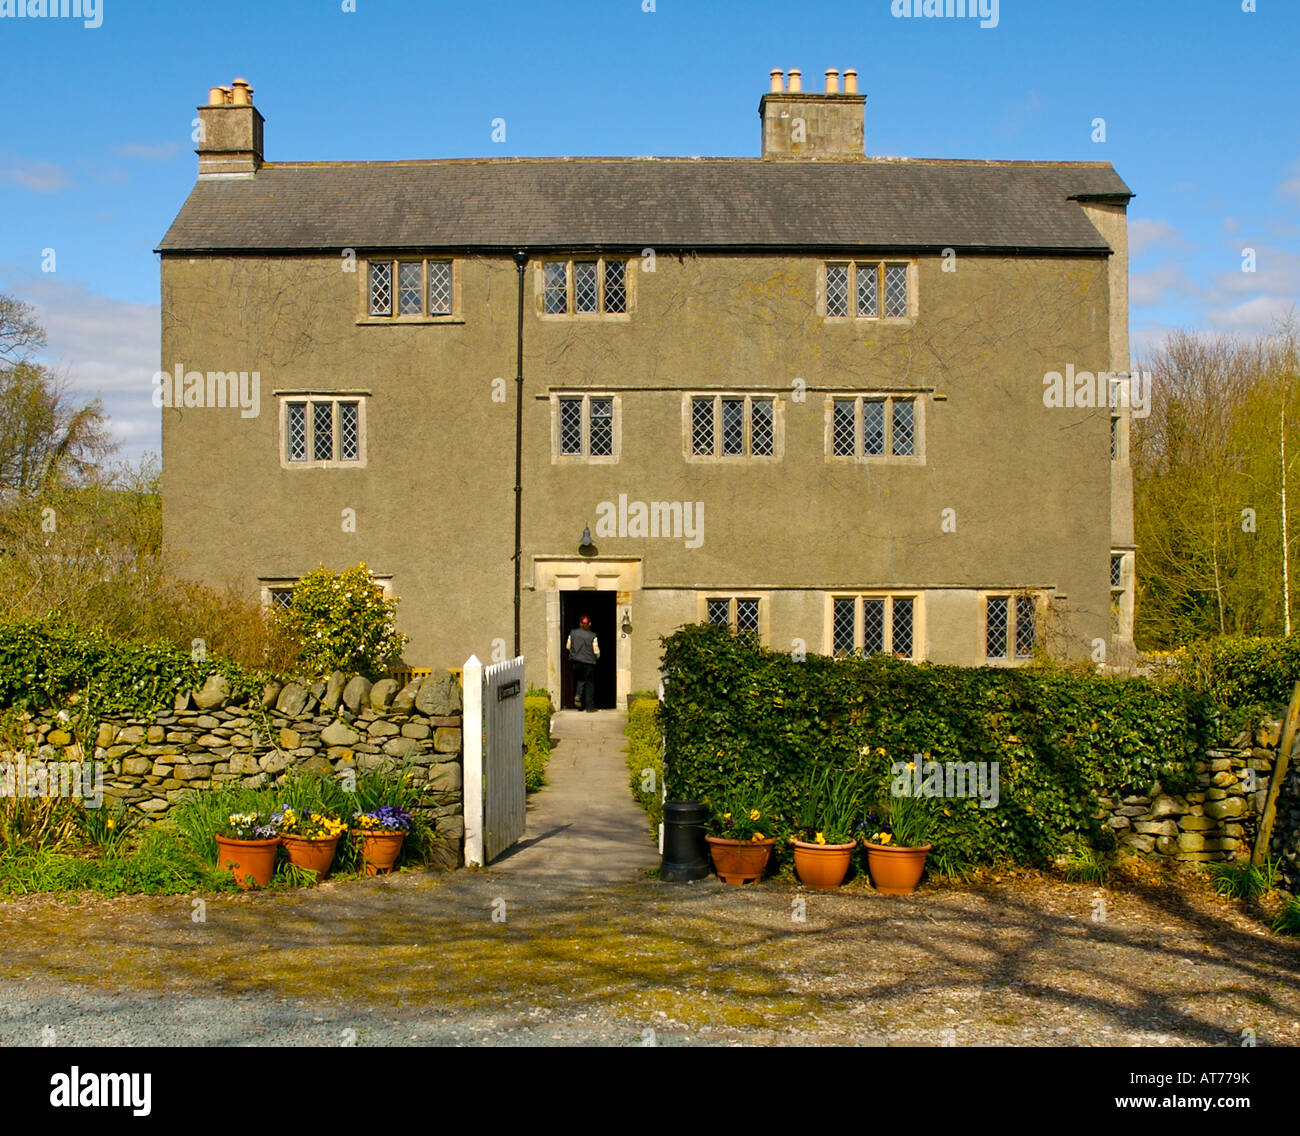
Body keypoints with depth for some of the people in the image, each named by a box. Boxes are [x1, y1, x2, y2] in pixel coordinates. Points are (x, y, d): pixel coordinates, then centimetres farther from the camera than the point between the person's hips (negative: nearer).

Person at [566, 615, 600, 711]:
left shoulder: (573, 633, 0)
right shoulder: (593, 635, -8)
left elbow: (568, 646, 8)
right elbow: (596, 651, -4)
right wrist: (597, 656, 18)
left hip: (576, 661, 3)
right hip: (589, 662, -3)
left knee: (579, 680, 21)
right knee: (589, 683, 6)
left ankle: (578, 695, -7)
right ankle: (589, 706, 6)